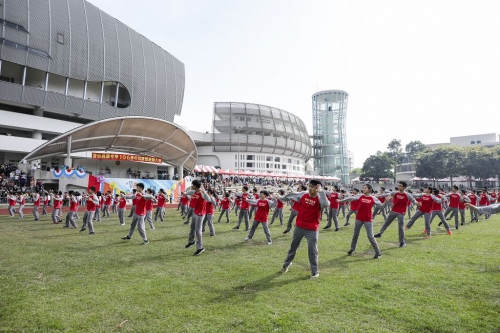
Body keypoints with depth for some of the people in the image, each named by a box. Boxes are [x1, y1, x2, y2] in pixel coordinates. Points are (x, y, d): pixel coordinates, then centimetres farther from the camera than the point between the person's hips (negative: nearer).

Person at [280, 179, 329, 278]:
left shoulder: (319, 199, -13)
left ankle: (315, 271, 20)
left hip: (312, 229, -4)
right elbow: (292, 195, 15)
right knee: (293, 246, 20)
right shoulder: (303, 194, -2)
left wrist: (321, 191, -34)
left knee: (312, 250, 1)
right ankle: (287, 263, 42)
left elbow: (326, 204, -36)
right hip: (299, 226, 4)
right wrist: (282, 198, 30)